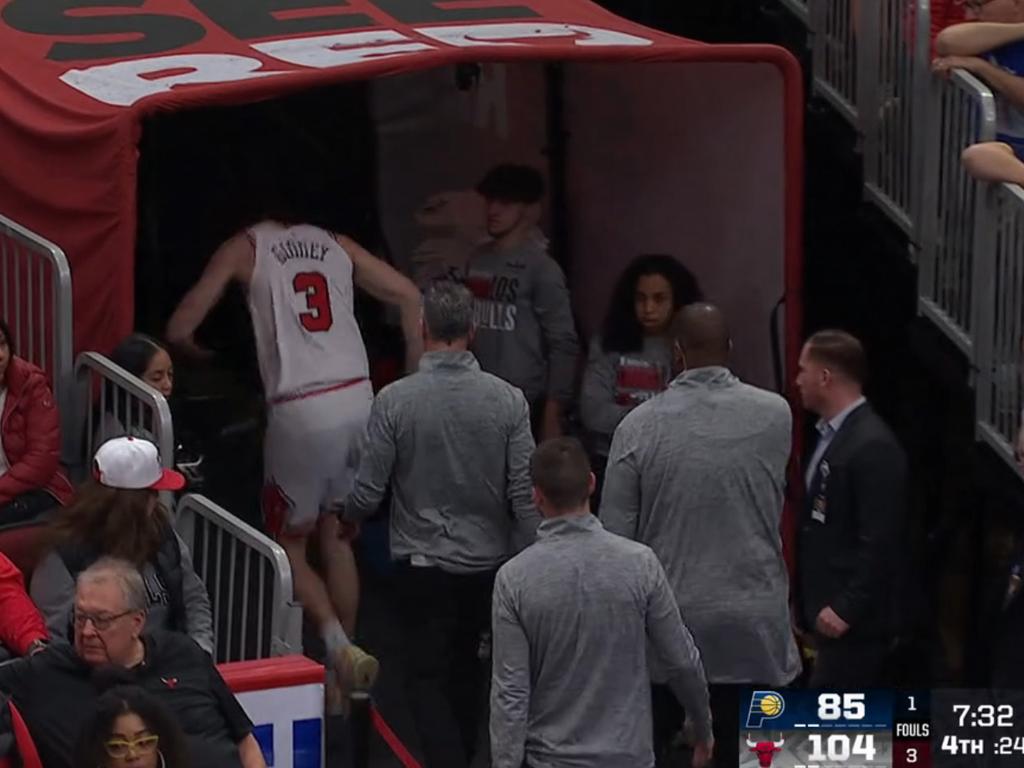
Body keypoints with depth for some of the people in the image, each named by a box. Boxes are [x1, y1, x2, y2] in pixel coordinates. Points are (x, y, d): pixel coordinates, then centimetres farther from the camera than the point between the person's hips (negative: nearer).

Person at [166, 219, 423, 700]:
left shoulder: (244, 249, 6)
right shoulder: (336, 245, 16)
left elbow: (180, 329, 4)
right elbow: (408, 296, 10)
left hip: (301, 409, -4)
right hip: (358, 399, 4)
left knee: (289, 543, 12)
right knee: (336, 535, 19)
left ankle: (338, 645, -8)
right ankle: (344, 671, 23)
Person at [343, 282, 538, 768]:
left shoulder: (394, 400, -15)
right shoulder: (506, 399, -11)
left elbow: (367, 493, -10)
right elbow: (525, 494, -11)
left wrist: (348, 518, 13)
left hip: (422, 563, -3)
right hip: (488, 561, 3)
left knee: (428, 676, 7)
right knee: (466, 666, 23)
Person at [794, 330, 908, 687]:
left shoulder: (873, 446, -18)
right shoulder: (833, 434, 13)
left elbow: (880, 542, -21)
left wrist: (846, 609, -21)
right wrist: (813, 608, 17)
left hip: (855, 621, -10)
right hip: (833, 612, 10)